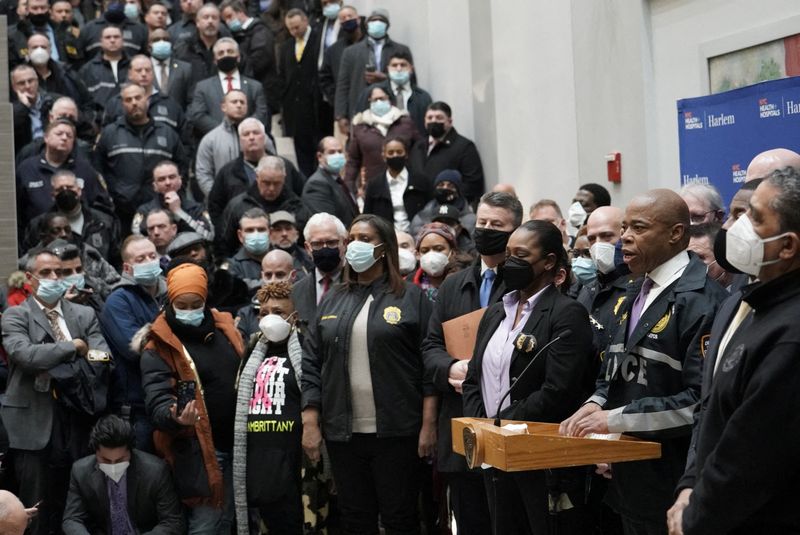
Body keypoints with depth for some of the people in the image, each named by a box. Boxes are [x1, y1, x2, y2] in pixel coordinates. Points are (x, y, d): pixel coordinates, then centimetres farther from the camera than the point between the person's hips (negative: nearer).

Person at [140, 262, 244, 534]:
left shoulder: (224, 326, 9)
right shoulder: (159, 348, -10)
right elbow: (157, 400, -19)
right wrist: (175, 417, -41)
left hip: (240, 444, 6)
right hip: (200, 452, -6)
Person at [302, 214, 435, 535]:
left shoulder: (411, 298, 1)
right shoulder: (332, 302, 11)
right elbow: (312, 364, 8)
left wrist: (428, 424, -9)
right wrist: (310, 423, 0)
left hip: (396, 431, -3)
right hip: (343, 433, 4)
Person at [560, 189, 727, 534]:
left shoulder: (702, 301, -15)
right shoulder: (635, 294, 13)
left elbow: (701, 399, -23)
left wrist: (615, 418, -20)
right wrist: (596, 405, -1)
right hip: (630, 480, 8)